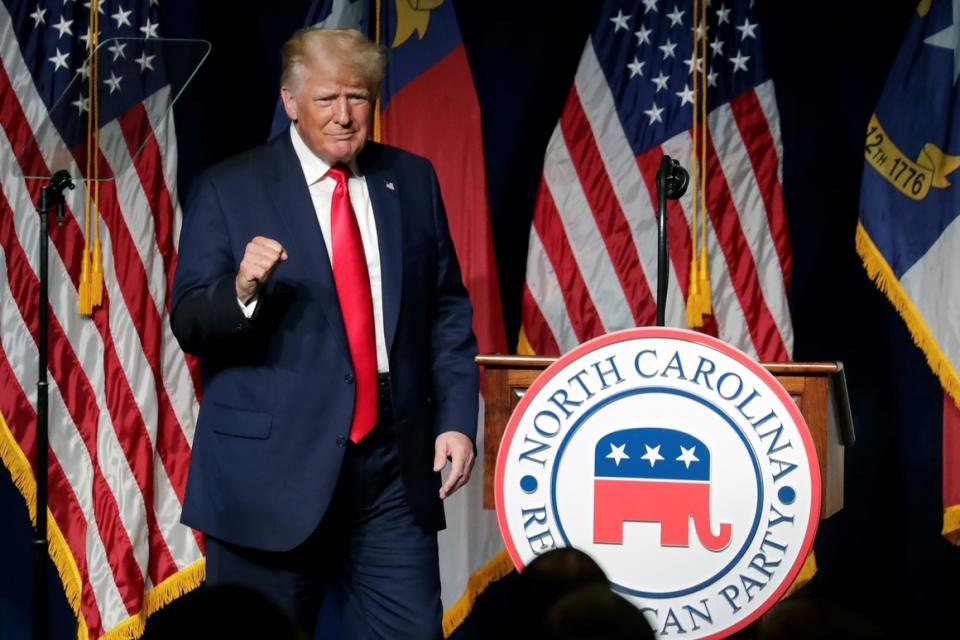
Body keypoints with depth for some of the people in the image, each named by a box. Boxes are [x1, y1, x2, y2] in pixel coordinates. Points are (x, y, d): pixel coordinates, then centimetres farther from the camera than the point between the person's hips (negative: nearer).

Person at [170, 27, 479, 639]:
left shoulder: (412, 181, 11)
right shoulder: (230, 190, -1)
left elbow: (448, 312, 14)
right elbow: (190, 323, -5)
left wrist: (456, 420, 4)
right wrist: (243, 289, -25)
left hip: (394, 461, 3)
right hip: (272, 465, -3)